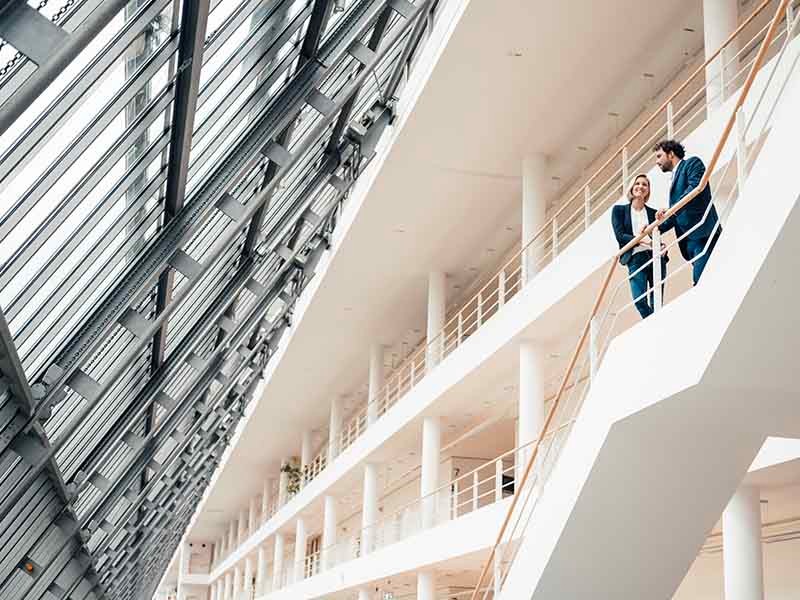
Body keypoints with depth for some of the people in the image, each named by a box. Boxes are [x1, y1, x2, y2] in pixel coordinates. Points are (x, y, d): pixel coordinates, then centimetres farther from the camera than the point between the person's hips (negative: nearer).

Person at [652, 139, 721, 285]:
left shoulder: (692, 163, 6)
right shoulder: (674, 178, 29)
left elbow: (696, 186, -14)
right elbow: (674, 216, 27)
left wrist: (669, 211, -19)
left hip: (702, 233, -8)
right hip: (688, 239, 8)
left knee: (701, 277, -20)